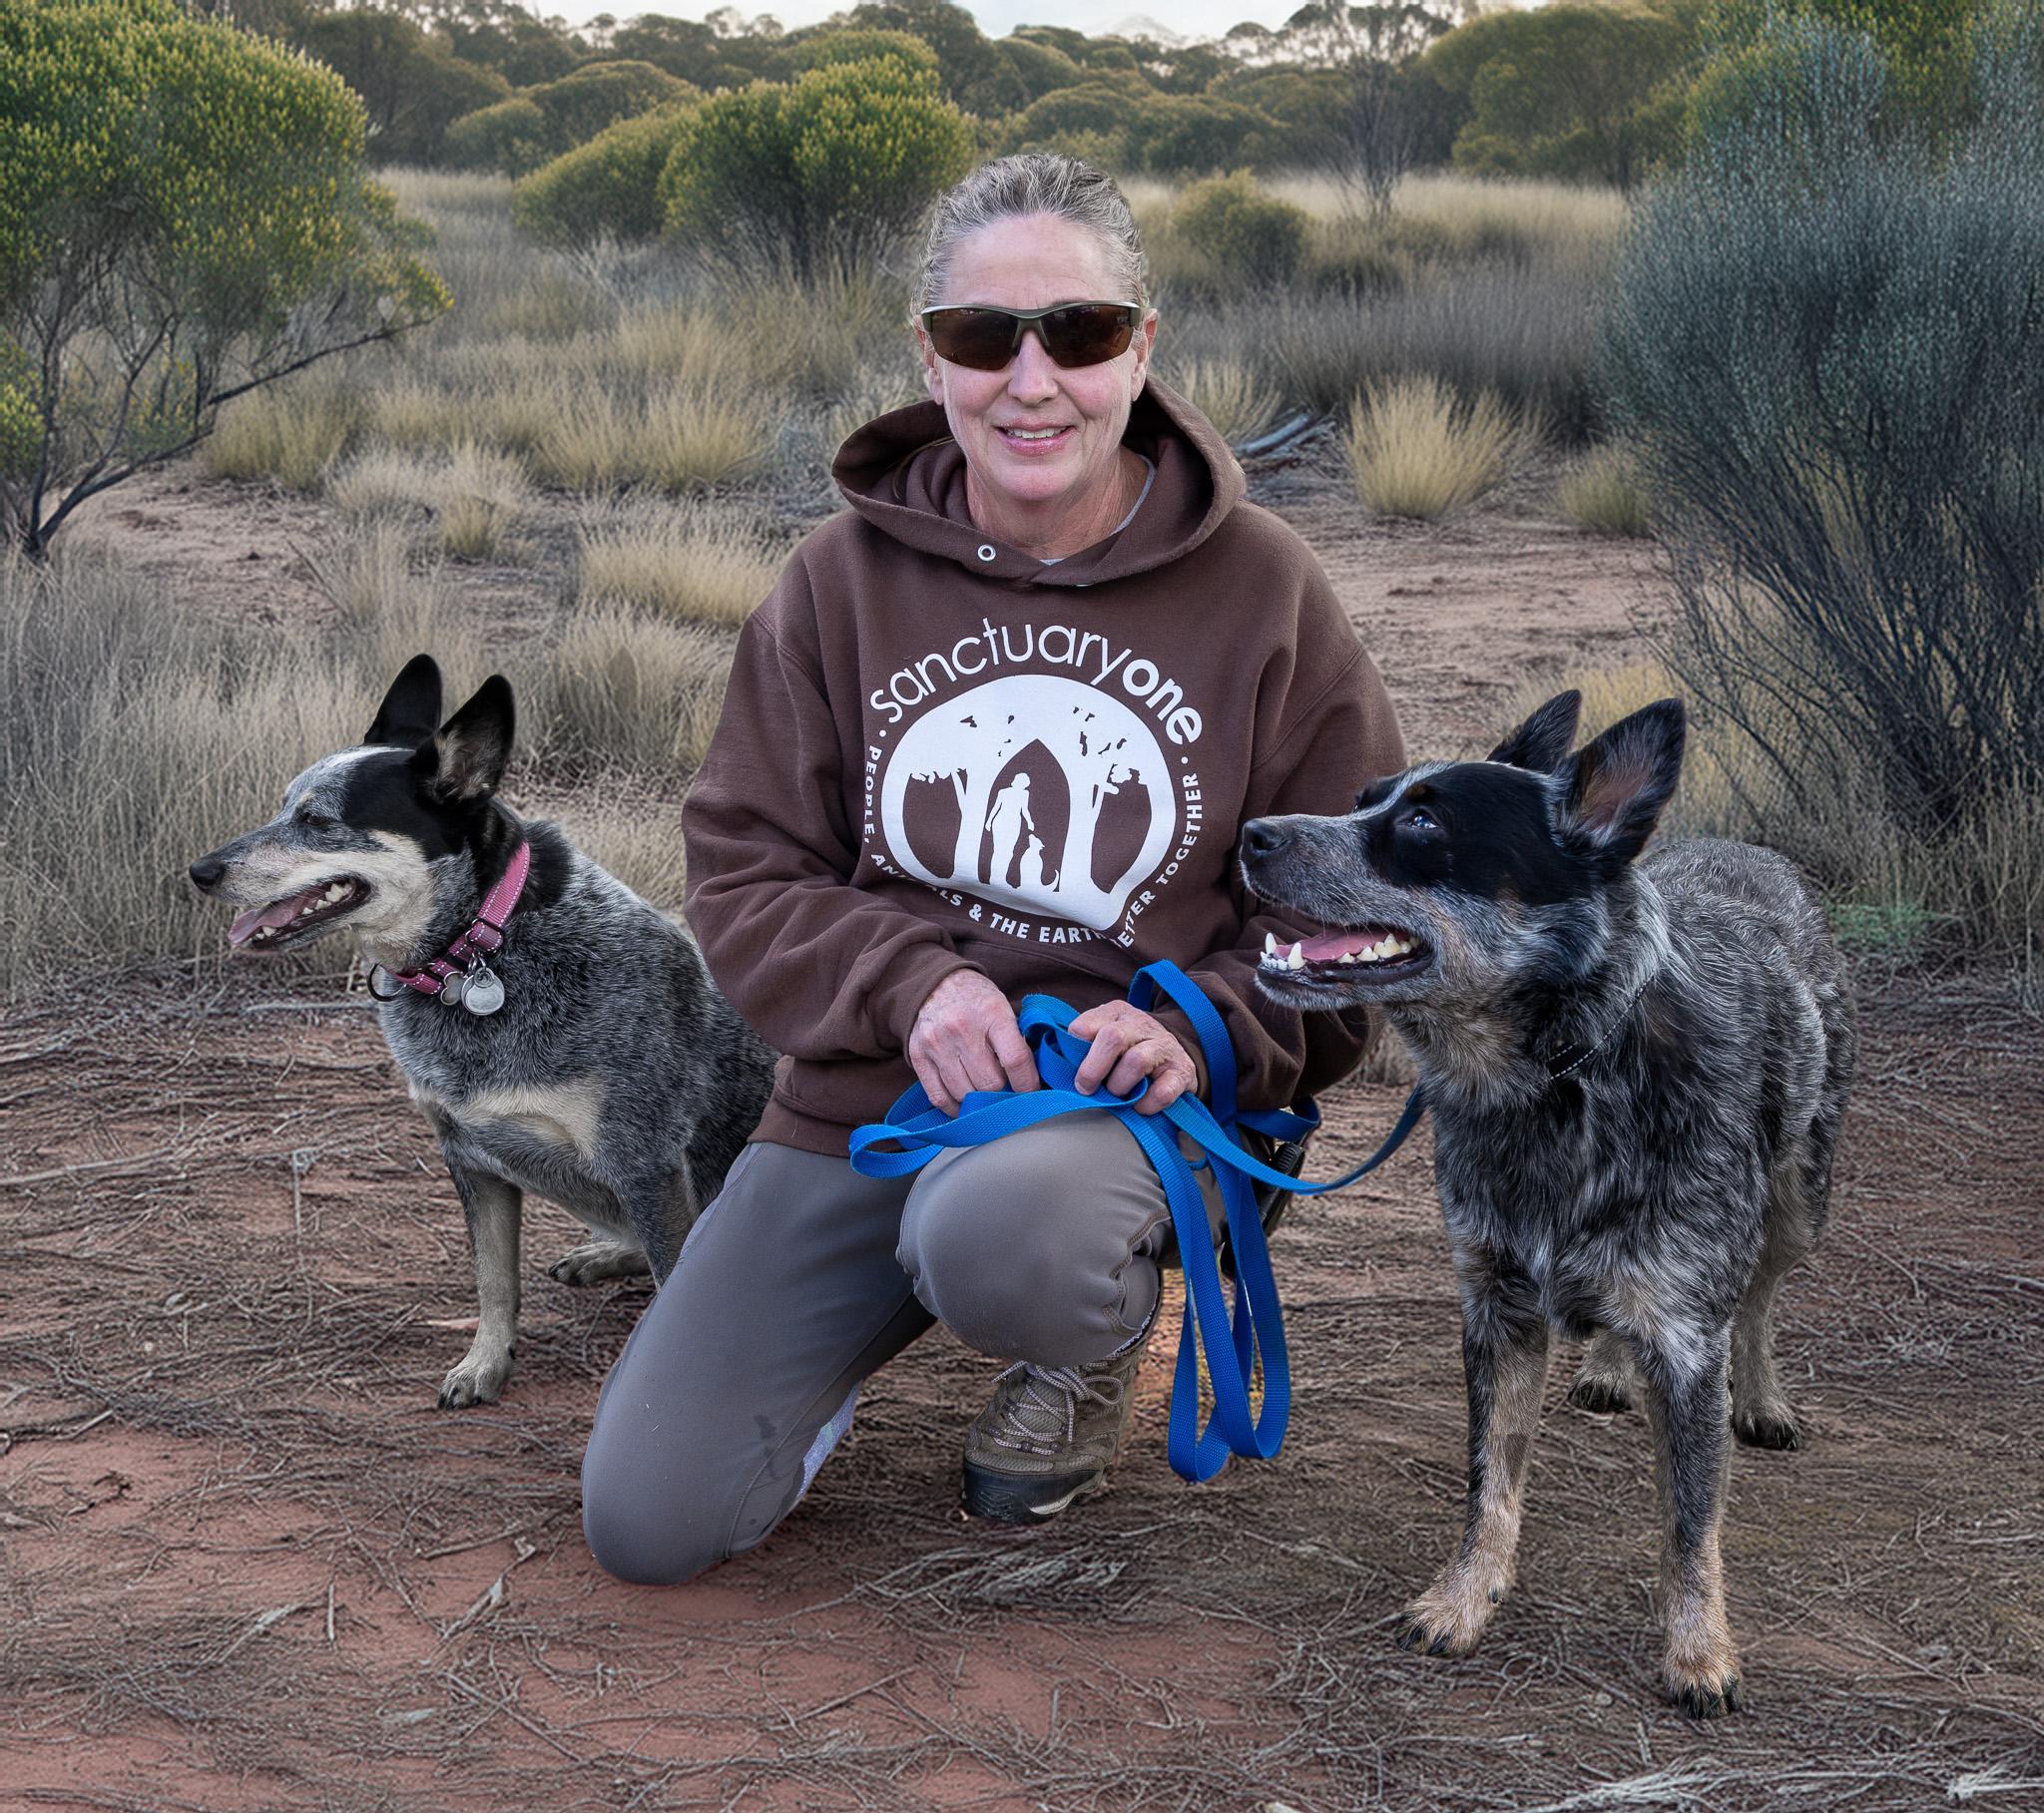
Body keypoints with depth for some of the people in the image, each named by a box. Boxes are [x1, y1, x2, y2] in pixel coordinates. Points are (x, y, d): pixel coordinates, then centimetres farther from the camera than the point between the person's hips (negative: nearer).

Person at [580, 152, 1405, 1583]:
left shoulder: (1259, 589, -3)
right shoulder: (846, 577, 2)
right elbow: (746, 871, 1)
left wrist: (1202, 1027, -18)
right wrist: (907, 985, -18)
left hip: (1127, 1094, -2)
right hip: (866, 1089, 3)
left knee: (997, 1235, -41)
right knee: (648, 1520, -6)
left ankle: (1093, 1340, -1)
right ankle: (870, 1324, 25)